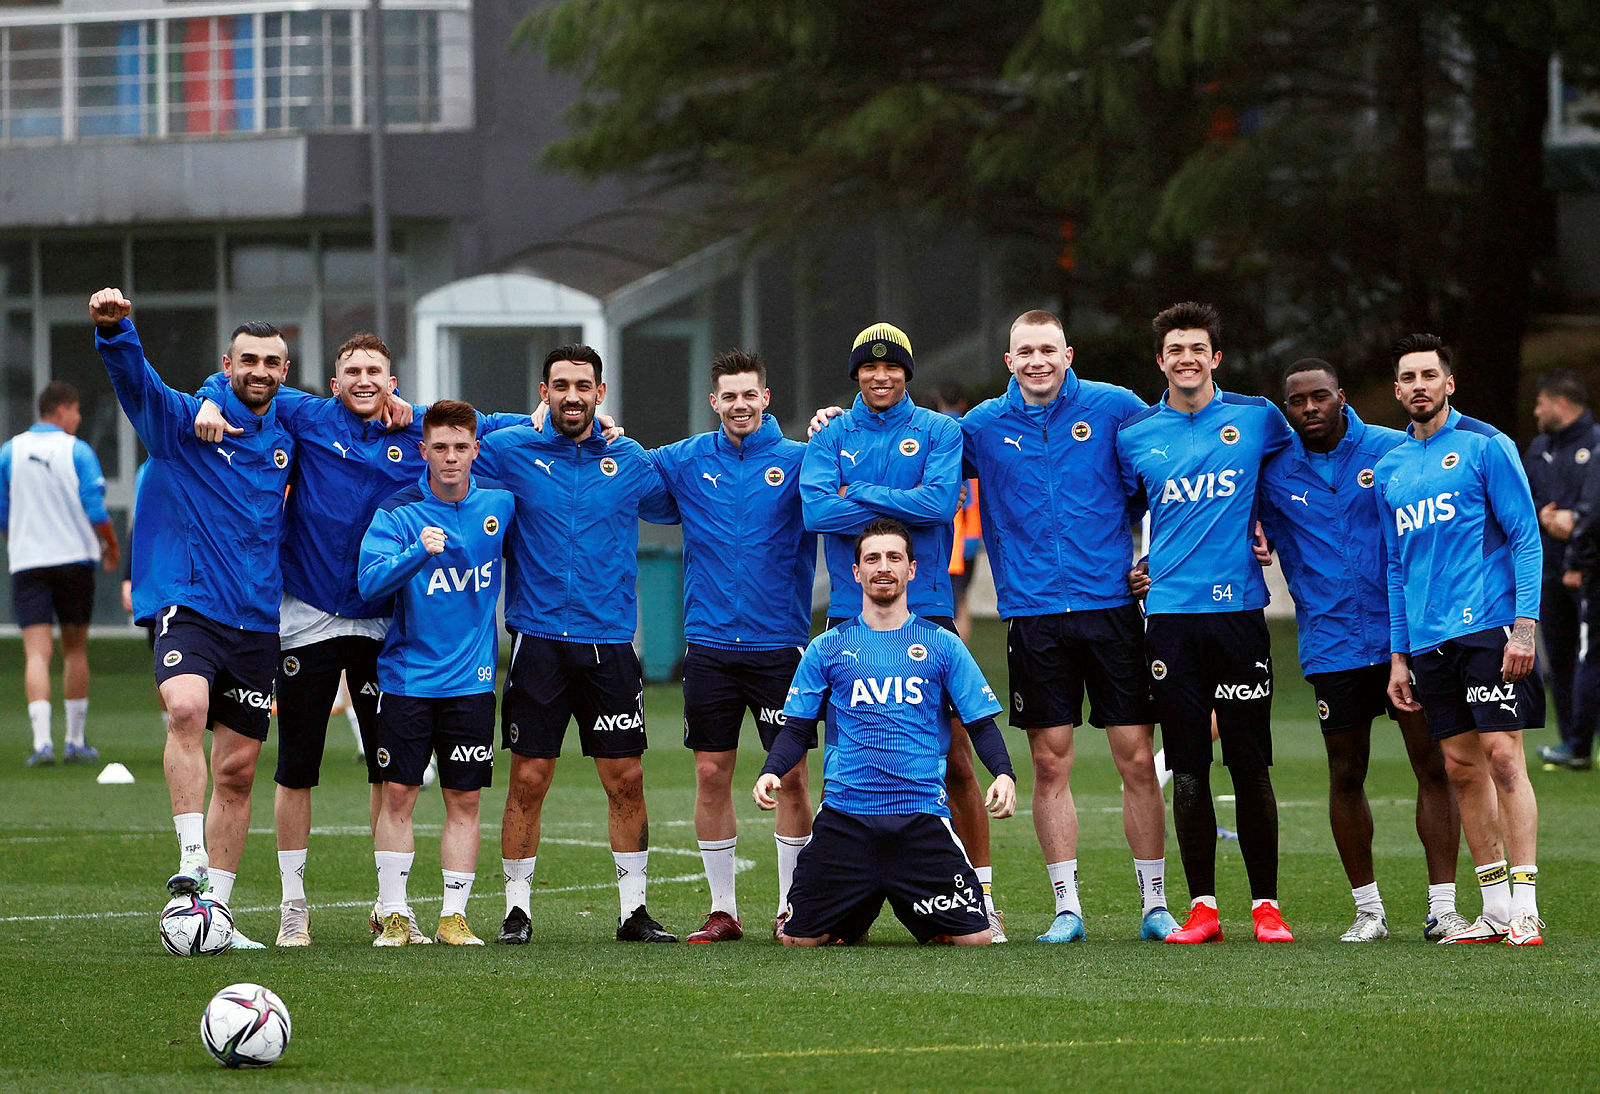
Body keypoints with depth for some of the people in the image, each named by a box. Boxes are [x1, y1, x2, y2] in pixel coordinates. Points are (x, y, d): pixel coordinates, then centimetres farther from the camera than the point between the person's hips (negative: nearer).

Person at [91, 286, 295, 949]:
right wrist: (114, 330, -40)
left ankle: (214, 908, 13)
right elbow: (136, 379, -20)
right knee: (186, 708, -33)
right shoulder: (184, 419, 0)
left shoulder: (288, 436, 13)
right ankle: (192, 861, -30)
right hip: (188, 602, -5)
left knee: (238, 770, 5)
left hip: (257, 620, 5)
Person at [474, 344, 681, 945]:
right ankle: (517, 908, 8)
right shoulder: (512, 451, 2)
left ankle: (634, 910, 10)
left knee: (626, 780, 2)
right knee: (528, 780, -2)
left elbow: (678, 505, 24)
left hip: (609, 641, 2)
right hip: (539, 640, -2)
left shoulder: (631, 461, 9)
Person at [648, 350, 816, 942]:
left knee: (790, 774, 0)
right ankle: (723, 909, 12)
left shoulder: (796, 460, 0)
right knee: (711, 773, 3)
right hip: (710, 643, 2)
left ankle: (792, 908, 9)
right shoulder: (686, 461, 6)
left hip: (779, 643, -2)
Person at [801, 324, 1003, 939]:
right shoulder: (832, 436, 9)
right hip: (850, 613, 1)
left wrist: (858, 493, -8)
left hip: (927, 608, -1)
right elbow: (816, 510, -8)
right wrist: (902, 507, -10)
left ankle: (981, 897, 3)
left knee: (955, 762, -2)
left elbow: (941, 501, -12)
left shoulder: (938, 431, 6)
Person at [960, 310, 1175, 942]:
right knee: (1050, 763, 1)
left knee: (1137, 759, -1)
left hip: (1111, 604, -1)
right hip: (1033, 614, 1)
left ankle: (1154, 903, 7)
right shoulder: (983, 427, 6)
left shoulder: (1113, 409, 1)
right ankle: (1067, 908, 8)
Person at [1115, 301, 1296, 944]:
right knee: (1188, 771, 1)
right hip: (1170, 612, 1)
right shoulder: (1135, 435, 8)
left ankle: (1265, 904, 7)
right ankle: (1202, 907, 7)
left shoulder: (1256, 418, 4)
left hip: (1239, 608, -1)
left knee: (1251, 765, -1)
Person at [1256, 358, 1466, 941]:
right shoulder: (1271, 471, 4)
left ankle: (1442, 906, 1)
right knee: (1346, 776, 6)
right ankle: (1368, 908, 17)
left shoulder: (1396, 451, -1)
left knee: (1433, 766, -4)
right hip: (1331, 645, 1)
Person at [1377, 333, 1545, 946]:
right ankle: (1495, 911, 7)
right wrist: (1398, 657, 16)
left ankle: (1525, 905, -13)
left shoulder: (1485, 446, -1)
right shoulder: (1390, 470, 16)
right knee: (1462, 768, 4)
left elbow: (1526, 538, -4)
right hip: (1428, 640, 6)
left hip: (1488, 625, -6)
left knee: (1502, 755, -12)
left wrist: (1524, 626, -13)